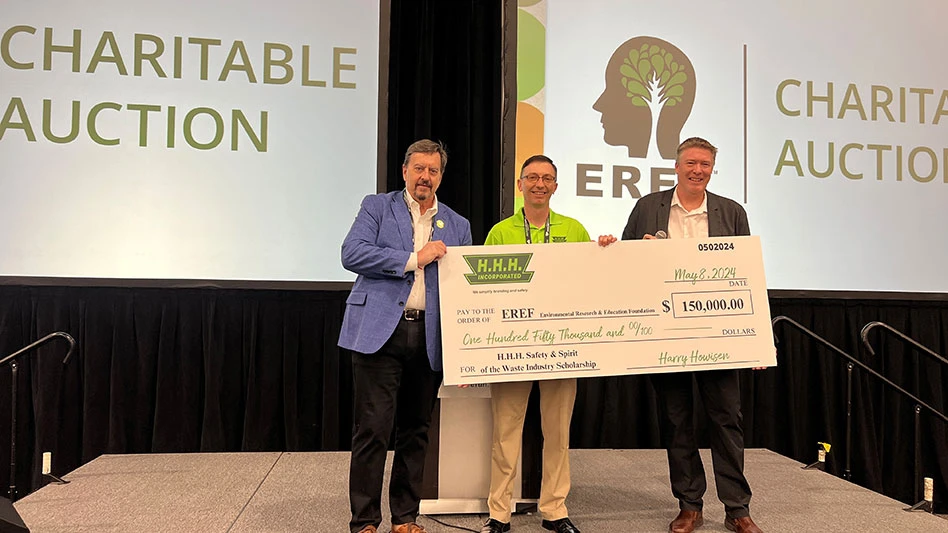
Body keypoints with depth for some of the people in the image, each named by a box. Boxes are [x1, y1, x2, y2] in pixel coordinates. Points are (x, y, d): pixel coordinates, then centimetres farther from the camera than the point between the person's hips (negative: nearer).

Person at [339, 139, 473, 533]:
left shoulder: (457, 226, 17)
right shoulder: (377, 208, 7)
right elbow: (352, 253, -8)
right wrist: (414, 258, -10)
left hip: (429, 338, 4)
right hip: (381, 331, -3)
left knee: (416, 431, 10)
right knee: (373, 429, -5)